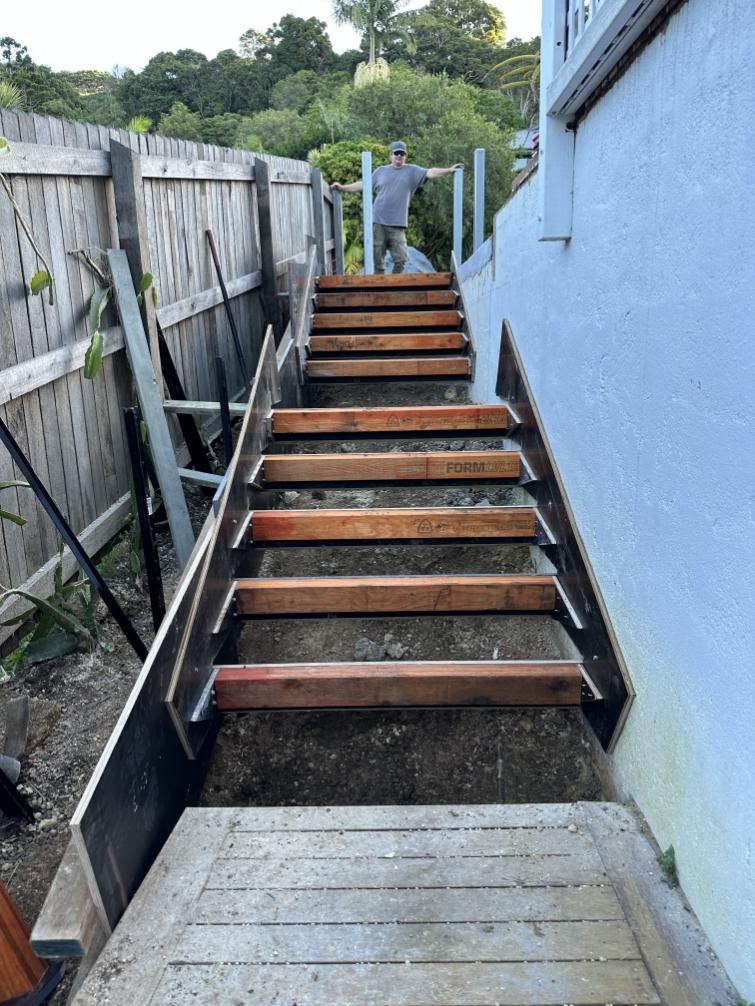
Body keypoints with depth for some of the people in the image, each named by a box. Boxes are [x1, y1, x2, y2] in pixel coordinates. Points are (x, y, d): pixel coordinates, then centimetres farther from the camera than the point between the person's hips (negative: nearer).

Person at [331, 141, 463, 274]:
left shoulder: (412, 171, 10)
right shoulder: (380, 171, 12)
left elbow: (430, 172, -3)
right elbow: (363, 184, 17)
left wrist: (449, 170, -16)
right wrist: (342, 187, 12)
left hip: (397, 224, 0)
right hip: (378, 222, 0)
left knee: (401, 259, -5)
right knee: (377, 260, 1)